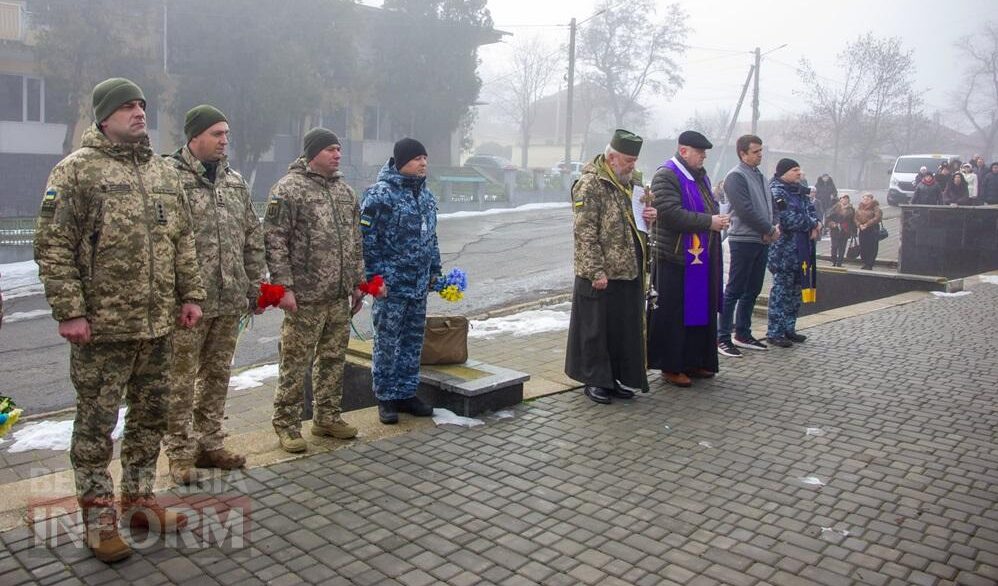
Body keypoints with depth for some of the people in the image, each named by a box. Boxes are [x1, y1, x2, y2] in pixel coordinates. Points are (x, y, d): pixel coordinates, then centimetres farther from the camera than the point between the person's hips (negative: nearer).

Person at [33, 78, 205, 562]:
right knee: (96, 425, 5)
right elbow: (53, 247, -10)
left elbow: (182, 241, 16)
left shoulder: (164, 172, 13)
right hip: (101, 326, -6)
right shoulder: (77, 170, -6)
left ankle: (138, 500, 31)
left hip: (158, 324, 6)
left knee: (150, 417, 15)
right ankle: (98, 518, 19)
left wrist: (190, 294, 9)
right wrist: (69, 311, -15)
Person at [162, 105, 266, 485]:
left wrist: (255, 287, 13)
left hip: (230, 301, 7)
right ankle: (180, 453, 16)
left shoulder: (234, 181, 14)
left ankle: (209, 443, 28)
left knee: (217, 375, 15)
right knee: (181, 379, 3)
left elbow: (253, 239, 17)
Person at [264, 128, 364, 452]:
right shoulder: (288, 189, -8)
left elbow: (355, 241, 19)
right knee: (295, 362, 1)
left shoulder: (345, 190, 14)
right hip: (305, 296, -7)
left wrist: (358, 282, 16)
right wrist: (284, 286, -17)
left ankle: (327, 417, 28)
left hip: (339, 296, 7)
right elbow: (274, 241, -12)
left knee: (334, 358, 15)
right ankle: (286, 424, 13)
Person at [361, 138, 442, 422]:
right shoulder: (380, 194, -12)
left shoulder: (426, 194, 13)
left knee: (413, 340, 13)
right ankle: (386, 398, 14)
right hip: (391, 284, -7)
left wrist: (435, 271, 19)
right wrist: (375, 277, -15)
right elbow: (367, 239, -13)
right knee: (387, 342, 2)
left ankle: (406, 394, 24)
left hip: (419, 284, 7)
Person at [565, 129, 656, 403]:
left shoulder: (628, 182, 14)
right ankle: (594, 380, 16)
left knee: (626, 327, 12)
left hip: (630, 270, 8)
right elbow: (585, 233, -17)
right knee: (596, 328, 3)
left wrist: (649, 214, 5)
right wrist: (596, 271, -21)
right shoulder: (590, 184, -12)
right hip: (601, 274, -8)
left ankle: (619, 378, 25)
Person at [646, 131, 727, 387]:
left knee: (701, 311, 13)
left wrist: (718, 217, 4)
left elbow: (711, 205, 27)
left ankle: (695, 361, 25)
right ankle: (670, 367, 9)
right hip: (676, 259, -9)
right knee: (674, 315, -1)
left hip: (702, 257, 9)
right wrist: (709, 222, -20)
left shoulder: (700, 176, 16)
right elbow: (671, 213, -23)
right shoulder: (666, 176, -12)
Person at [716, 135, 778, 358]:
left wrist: (773, 228, 1)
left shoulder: (759, 176, 17)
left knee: (752, 290, 13)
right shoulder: (736, 176, -11)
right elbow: (746, 210, -18)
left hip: (762, 240, 9)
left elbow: (769, 205, 20)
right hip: (744, 240, -9)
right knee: (734, 291, -6)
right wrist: (770, 229, -11)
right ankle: (723, 337, -1)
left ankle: (743, 334, 22)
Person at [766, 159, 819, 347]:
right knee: (781, 290, -6)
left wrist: (815, 224, -7)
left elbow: (811, 209, 14)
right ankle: (774, 332, 0)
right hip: (784, 250, -9)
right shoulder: (777, 192, -13)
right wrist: (812, 224, -6)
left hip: (801, 249, 9)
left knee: (795, 290, 13)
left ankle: (789, 328, 22)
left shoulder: (799, 190, 16)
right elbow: (789, 220, -20)